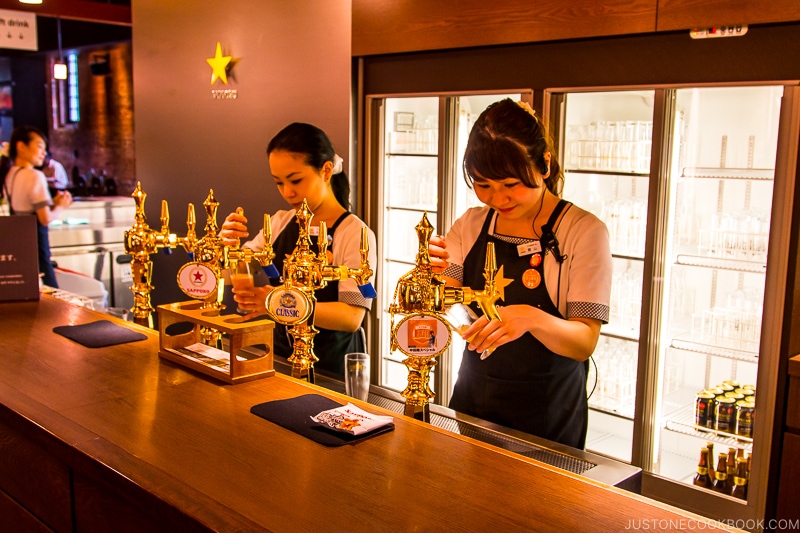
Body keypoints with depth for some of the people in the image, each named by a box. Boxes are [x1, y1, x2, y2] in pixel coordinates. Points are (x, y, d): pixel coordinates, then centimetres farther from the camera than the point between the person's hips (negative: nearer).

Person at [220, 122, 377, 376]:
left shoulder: (356, 234, -11)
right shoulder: (280, 223, 6)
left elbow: (352, 317, -19)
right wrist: (227, 244, -11)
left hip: (330, 368, -4)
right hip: (281, 355, 4)